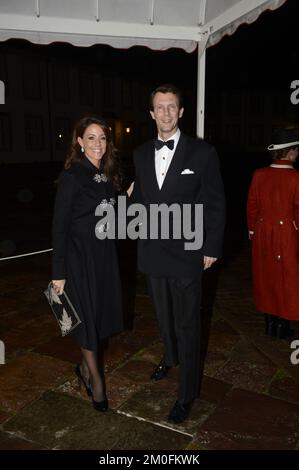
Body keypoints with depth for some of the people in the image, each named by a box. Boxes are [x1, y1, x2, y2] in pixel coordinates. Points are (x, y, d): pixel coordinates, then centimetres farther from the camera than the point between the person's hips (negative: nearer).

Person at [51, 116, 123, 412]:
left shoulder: (108, 175, 6)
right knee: (87, 317, 6)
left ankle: (85, 367, 37)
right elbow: (60, 226, -13)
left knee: (102, 313, 15)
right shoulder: (71, 176, -13)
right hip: (79, 254, -7)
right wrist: (58, 272, -13)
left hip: (105, 253, 7)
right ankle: (95, 377, 25)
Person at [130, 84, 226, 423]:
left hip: (187, 252, -4)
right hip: (152, 251, 5)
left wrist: (212, 248, -7)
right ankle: (170, 356, 50)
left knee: (187, 322, 6)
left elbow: (215, 204, -6)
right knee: (163, 314, 23)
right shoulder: (141, 154, 5)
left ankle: (187, 392, 22)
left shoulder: (202, 152, -8)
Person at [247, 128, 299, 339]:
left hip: (263, 233, 4)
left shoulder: (259, 175, -4)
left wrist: (253, 229, 14)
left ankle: (270, 322, 27)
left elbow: (252, 205, 2)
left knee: (266, 276, 15)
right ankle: (282, 325, 21)